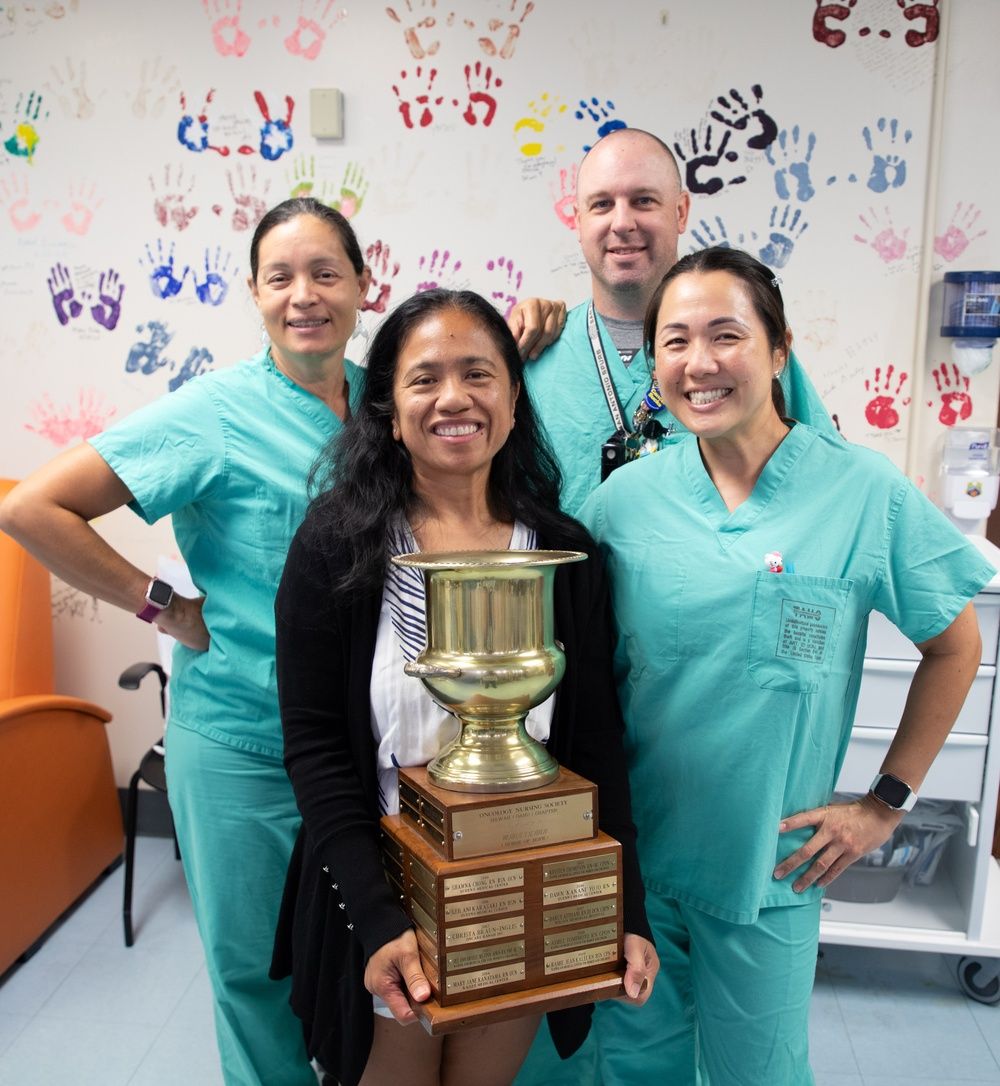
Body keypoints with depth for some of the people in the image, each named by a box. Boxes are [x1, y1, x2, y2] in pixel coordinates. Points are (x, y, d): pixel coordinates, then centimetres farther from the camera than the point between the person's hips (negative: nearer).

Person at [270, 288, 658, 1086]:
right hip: (382, 906, -2)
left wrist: (628, 914, -7)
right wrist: (379, 921, -20)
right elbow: (315, 748, -11)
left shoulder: (565, 552, -3)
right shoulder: (337, 546, -10)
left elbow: (597, 745, -1)